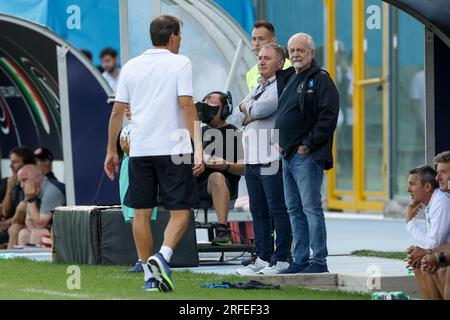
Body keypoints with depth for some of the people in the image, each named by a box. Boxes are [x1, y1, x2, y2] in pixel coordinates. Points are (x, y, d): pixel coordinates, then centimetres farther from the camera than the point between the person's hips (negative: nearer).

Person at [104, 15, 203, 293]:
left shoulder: (131, 67, 10)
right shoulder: (180, 63, -2)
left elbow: (118, 111, 10)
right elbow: (187, 106, -11)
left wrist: (112, 151, 18)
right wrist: (199, 148, -13)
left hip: (139, 150, 4)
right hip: (173, 148, -4)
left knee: (142, 213, 8)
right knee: (181, 210, 2)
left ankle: (150, 275, 8)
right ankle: (163, 256, -21)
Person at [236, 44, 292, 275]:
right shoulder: (258, 87, 21)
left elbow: (260, 110, -19)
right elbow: (241, 115, 17)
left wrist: (248, 107, 1)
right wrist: (253, 111, -2)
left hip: (273, 158, -9)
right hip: (252, 159, 9)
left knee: (278, 209, -5)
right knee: (258, 211, 11)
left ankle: (281, 259, -3)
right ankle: (263, 258, 17)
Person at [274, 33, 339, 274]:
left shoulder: (320, 80, -8)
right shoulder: (290, 79, 19)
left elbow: (328, 116, -16)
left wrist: (308, 144, -16)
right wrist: (279, 141, 13)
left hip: (307, 156, -9)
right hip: (288, 155, 9)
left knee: (311, 207, -10)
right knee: (294, 209, 11)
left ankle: (319, 260, -9)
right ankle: (300, 260, 16)